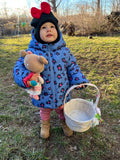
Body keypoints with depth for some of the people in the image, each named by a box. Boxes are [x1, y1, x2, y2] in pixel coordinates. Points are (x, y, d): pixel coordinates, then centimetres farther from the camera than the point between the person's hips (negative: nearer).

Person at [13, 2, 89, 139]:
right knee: (44, 111, 29)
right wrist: (25, 78, -40)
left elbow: (72, 66, 1)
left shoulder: (63, 50, -11)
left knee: (63, 110, 28)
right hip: (43, 95, -1)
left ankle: (65, 122, 62)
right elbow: (19, 67, -19)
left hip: (62, 93, 1)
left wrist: (78, 80, -6)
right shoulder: (32, 52, -19)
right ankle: (45, 125, 63)